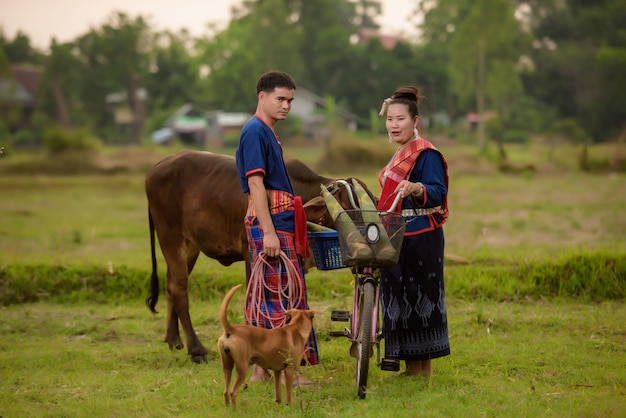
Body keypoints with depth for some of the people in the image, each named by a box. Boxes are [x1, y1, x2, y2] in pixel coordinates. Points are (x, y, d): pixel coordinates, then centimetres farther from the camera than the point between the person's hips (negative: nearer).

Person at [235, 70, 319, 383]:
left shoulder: (267, 133, 19)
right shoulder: (255, 131, -11)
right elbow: (255, 183, -18)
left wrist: (297, 212, 28)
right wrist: (268, 231, -23)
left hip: (280, 223, 10)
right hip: (269, 223, -10)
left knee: (265, 297, 10)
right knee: (282, 295, -9)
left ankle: (260, 369, 13)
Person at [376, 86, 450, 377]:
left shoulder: (426, 154, -10)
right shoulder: (401, 154, 20)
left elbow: (438, 192, -21)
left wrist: (416, 188, -39)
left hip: (420, 238, -10)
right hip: (397, 237, 10)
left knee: (418, 296, -8)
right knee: (398, 296, 8)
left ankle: (422, 366, -3)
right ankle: (411, 364, 13)